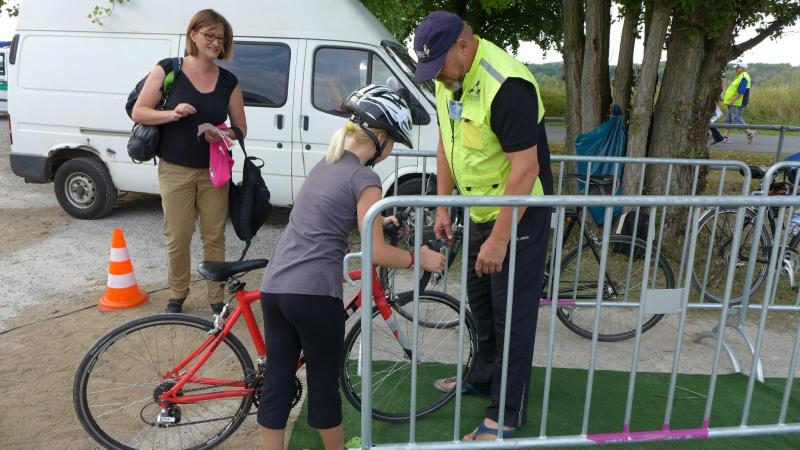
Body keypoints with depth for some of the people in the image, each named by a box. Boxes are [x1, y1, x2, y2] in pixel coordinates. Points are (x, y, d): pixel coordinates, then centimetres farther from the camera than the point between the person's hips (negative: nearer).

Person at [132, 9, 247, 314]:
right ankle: (176, 296, 22)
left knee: (214, 236, 5)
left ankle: (216, 298, 18)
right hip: (175, 170, -2)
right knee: (177, 237, 3)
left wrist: (225, 135, -15)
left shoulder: (228, 81, 4)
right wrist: (171, 114, -20)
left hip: (214, 171, 2)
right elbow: (138, 112, -2)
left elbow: (240, 126, 8)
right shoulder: (168, 70, -3)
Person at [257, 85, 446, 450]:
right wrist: (419, 259, 5)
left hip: (274, 286, 7)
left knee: (276, 380, 13)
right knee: (324, 381, 12)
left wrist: (376, 221, 40)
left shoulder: (326, 164, 15)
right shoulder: (364, 179, -9)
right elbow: (376, 253, -10)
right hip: (313, 294, -7)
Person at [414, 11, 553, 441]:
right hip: (480, 209, 9)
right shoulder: (448, 78, -1)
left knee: (513, 313, 2)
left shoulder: (507, 85, -28)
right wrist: (443, 206, 8)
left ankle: (507, 414, 18)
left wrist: (499, 239, -25)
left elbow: (525, 169, -28)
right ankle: (482, 377, 42)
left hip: (519, 214, -8)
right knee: (480, 299, 21)